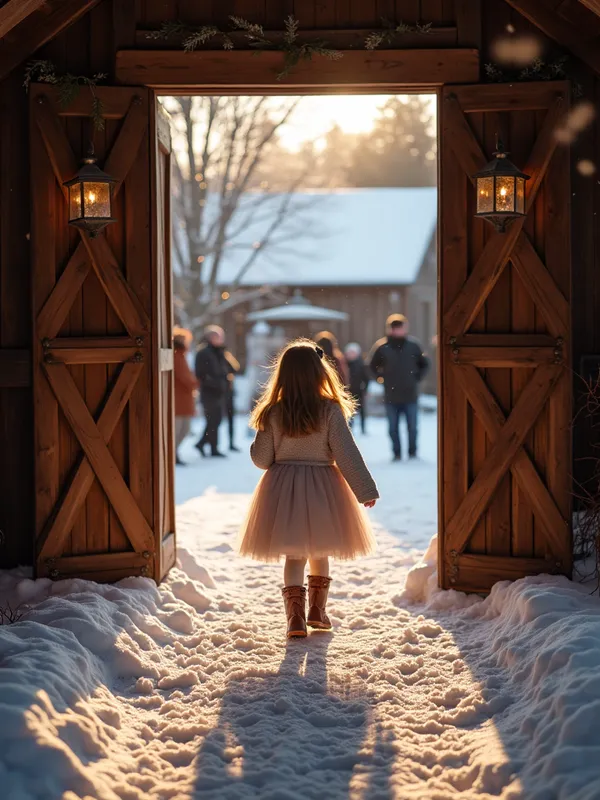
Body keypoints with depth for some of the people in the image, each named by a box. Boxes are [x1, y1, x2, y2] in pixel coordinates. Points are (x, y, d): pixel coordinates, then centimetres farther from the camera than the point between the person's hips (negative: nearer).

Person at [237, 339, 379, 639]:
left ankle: (295, 616, -4)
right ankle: (317, 609, 25)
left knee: (293, 554, 6)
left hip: (283, 489, 1)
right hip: (321, 490, 0)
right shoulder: (331, 411, -11)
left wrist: (255, 447, 21)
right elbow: (347, 455, -10)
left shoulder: (273, 413, -6)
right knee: (320, 551, 19)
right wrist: (365, 490, -4)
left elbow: (261, 459, -2)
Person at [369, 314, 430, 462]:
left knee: (412, 426, 4)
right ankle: (397, 453, 15)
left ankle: (412, 452, 18)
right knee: (393, 427, 4)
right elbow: (373, 366, 11)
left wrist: (417, 377, 3)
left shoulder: (413, 345, -1)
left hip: (411, 395, 0)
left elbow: (424, 364, 12)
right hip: (391, 397, 0)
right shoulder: (382, 346, -3)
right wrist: (383, 377, 1)